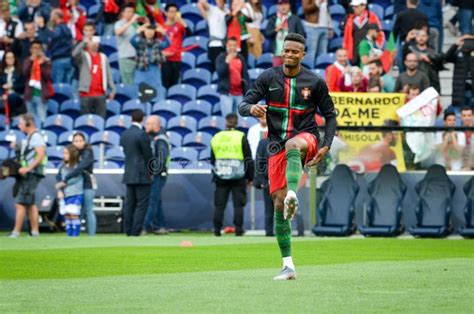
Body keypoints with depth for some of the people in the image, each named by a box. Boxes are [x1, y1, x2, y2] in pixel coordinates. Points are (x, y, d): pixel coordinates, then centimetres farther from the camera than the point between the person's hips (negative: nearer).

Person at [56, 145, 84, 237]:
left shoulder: (77, 166, -7)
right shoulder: (63, 167, 11)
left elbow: (74, 179, -14)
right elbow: (59, 179, 12)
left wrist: (63, 184, -7)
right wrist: (59, 191, -2)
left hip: (75, 194, -6)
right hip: (64, 195, 6)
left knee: (74, 214, -12)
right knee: (67, 215, 6)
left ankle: (75, 235, -10)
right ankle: (69, 235, 11)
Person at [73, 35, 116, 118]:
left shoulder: (103, 57, 17)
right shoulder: (83, 56, 5)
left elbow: (108, 74, 14)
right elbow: (75, 54, -18)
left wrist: (112, 89, 6)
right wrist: (84, 42, -20)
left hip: (101, 94, 3)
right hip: (86, 93, -3)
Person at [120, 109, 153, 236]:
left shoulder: (124, 134, 8)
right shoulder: (142, 134, -13)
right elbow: (148, 155, -9)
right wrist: (151, 171, 5)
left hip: (128, 174, 7)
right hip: (142, 175, -7)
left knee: (129, 204, 9)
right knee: (142, 204, -4)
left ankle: (128, 230, 9)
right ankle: (136, 231, -9)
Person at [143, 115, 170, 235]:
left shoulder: (160, 140, -16)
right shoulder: (153, 137, 13)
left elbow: (162, 158, -24)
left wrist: (154, 171, -21)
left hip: (158, 175, -10)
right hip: (154, 174, 10)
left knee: (152, 200, -10)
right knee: (157, 200, 13)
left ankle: (145, 226, -11)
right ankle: (161, 226, 18)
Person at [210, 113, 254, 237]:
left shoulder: (216, 138, 6)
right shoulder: (241, 137, -5)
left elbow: (212, 160, 14)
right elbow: (248, 160, -4)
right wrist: (250, 177, 3)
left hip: (221, 177, 3)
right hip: (238, 177, -3)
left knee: (219, 205, 7)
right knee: (238, 205, 1)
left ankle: (217, 229, 4)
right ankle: (238, 229, -2)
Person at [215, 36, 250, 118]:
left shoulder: (241, 58, 10)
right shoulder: (221, 57, -1)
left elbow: (245, 75, 11)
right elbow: (219, 72, -13)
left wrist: (248, 89, 5)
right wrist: (227, 61, -23)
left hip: (239, 93, 4)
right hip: (226, 92, -4)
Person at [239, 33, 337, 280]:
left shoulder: (315, 82, 1)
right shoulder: (268, 78, 3)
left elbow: (330, 115, 9)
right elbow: (243, 105, -2)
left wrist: (326, 146, -3)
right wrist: (252, 108, -26)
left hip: (306, 137, -2)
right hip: (277, 146, 2)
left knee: (293, 144, -41)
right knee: (278, 203, -4)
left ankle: (292, 194, -61)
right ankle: (288, 266, 1)